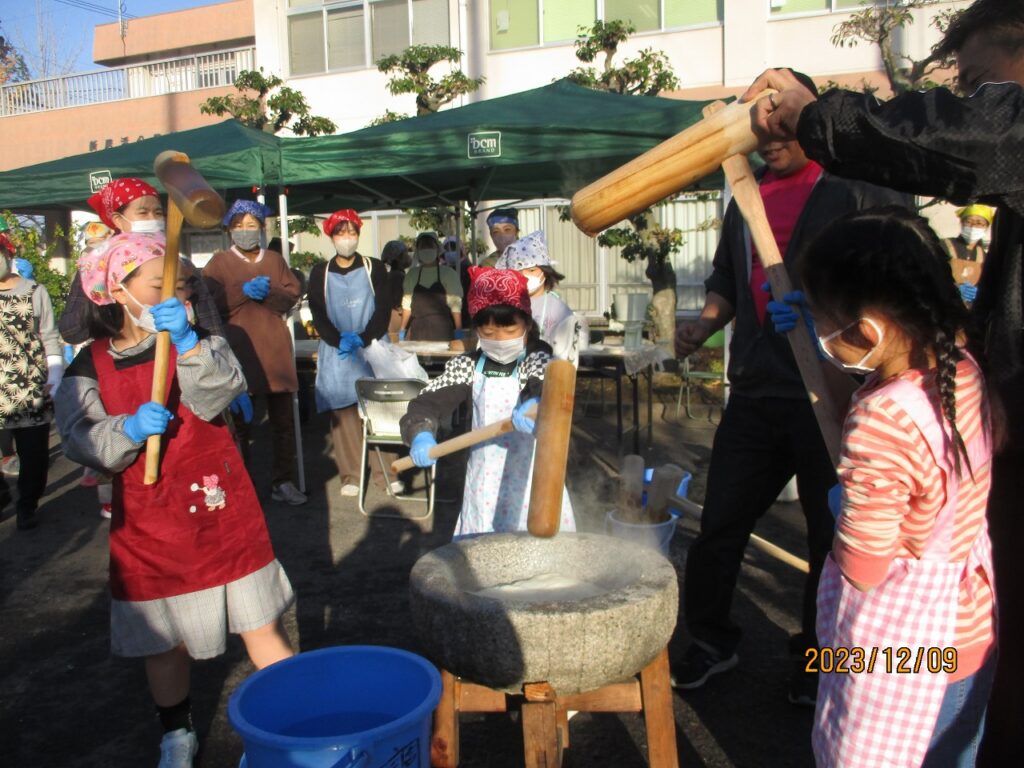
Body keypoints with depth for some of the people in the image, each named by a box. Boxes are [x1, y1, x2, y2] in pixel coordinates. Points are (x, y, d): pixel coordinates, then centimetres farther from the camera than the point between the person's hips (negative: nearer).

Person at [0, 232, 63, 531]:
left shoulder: (34, 291, 1)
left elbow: (50, 343, 1)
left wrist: (55, 381, -10)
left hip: (33, 393, -1)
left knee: (33, 455, 7)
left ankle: (27, 506, 26)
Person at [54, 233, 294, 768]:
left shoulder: (200, 344, -1)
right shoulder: (88, 368, -1)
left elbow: (217, 394, -20)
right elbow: (80, 440, -8)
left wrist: (186, 341, -34)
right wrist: (129, 429, -27)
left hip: (222, 512, 0)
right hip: (149, 525, 1)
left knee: (262, 624, 5)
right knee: (165, 640, 15)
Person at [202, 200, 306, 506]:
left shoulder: (275, 259, 14)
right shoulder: (219, 262, 5)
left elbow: (292, 296, 5)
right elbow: (212, 303, -6)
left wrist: (269, 292, -13)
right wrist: (243, 290, -16)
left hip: (275, 349, 3)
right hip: (237, 350, -2)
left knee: (282, 418, 6)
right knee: (239, 420, 3)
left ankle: (283, 482, 15)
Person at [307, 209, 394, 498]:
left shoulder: (374, 268, 6)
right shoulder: (320, 273, 8)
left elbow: (383, 310, -1)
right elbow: (318, 315, 2)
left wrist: (363, 339, -14)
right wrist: (340, 341, -13)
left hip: (373, 347, -1)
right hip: (336, 352, 1)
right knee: (343, 411, -2)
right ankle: (350, 475, 4)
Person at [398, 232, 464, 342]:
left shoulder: (448, 274, 1)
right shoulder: (412, 274, 11)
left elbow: (455, 304, -4)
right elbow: (407, 303, 13)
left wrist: (458, 331, -10)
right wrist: (403, 329, 10)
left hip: (442, 332, -3)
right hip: (417, 332, 3)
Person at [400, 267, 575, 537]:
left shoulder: (538, 359, -7)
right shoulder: (467, 365, 1)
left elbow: (544, 385, -28)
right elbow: (430, 401, -7)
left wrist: (535, 405, -53)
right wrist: (421, 434, -29)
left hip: (530, 478, -3)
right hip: (485, 481, 3)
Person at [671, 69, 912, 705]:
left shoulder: (854, 192, -1)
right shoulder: (746, 202, 16)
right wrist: (705, 324, 6)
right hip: (756, 392, 5)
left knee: (833, 534, 8)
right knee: (720, 523, 9)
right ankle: (712, 641, 27)